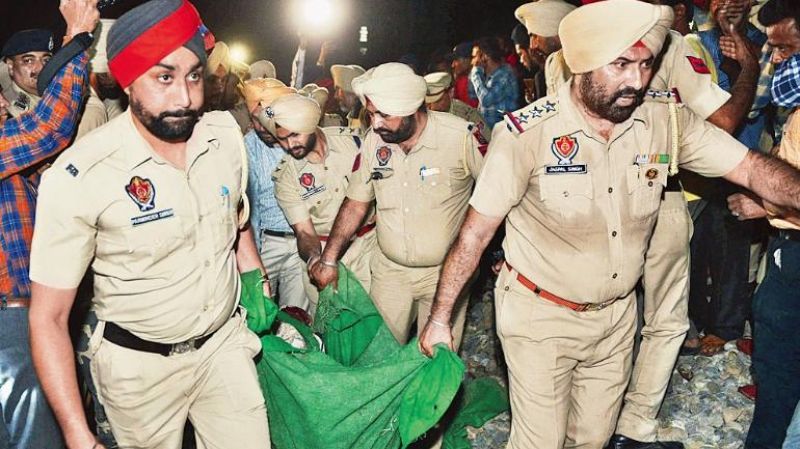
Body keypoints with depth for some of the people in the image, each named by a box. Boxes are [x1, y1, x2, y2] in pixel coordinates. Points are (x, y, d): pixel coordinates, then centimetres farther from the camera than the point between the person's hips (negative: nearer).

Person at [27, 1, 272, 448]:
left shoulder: (226, 132, -9)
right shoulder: (79, 177, -23)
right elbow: (49, 317, -18)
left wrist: (258, 286, 4)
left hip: (226, 341, 4)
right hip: (140, 365, -3)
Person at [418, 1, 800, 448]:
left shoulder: (667, 118, -10)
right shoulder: (528, 133, -22)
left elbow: (753, 168, -7)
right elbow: (476, 231, -17)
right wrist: (440, 317, -12)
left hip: (617, 313, 4)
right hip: (541, 316, -4)